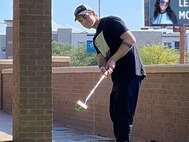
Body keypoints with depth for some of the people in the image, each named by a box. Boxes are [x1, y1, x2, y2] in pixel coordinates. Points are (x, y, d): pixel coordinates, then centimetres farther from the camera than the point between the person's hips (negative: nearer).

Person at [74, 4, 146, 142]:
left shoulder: (110, 22, -5)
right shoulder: (96, 39, 21)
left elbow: (130, 39, -16)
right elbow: (101, 57, 12)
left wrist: (113, 59, -17)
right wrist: (103, 67, -12)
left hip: (130, 73, -10)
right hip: (118, 76, 10)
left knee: (123, 113, -14)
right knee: (115, 113, 13)